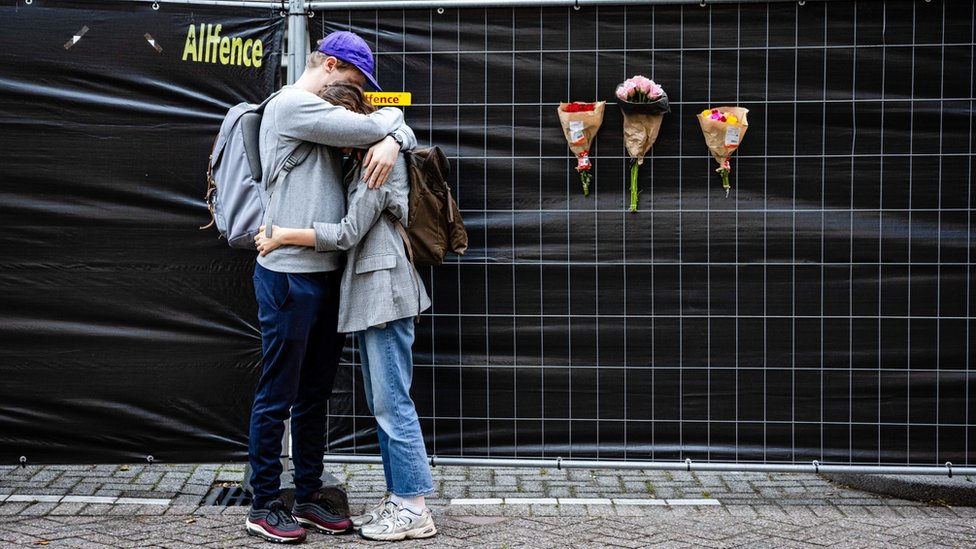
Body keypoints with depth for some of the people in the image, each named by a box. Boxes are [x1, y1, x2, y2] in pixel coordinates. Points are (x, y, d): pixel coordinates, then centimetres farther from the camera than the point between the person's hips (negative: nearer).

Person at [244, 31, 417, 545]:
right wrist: (388, 119, 6)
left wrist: (392, 139, -8)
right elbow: (370, 127, -16)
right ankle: (263, 505, 8)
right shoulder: (290, 105, -9)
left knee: (314, 395, 14)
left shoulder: (326, 115, 18)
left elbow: (396, 126, 15)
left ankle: (308, 497, 23)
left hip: (327, 274, 9)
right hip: (289, 275, -9)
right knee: (277, 396, 0)